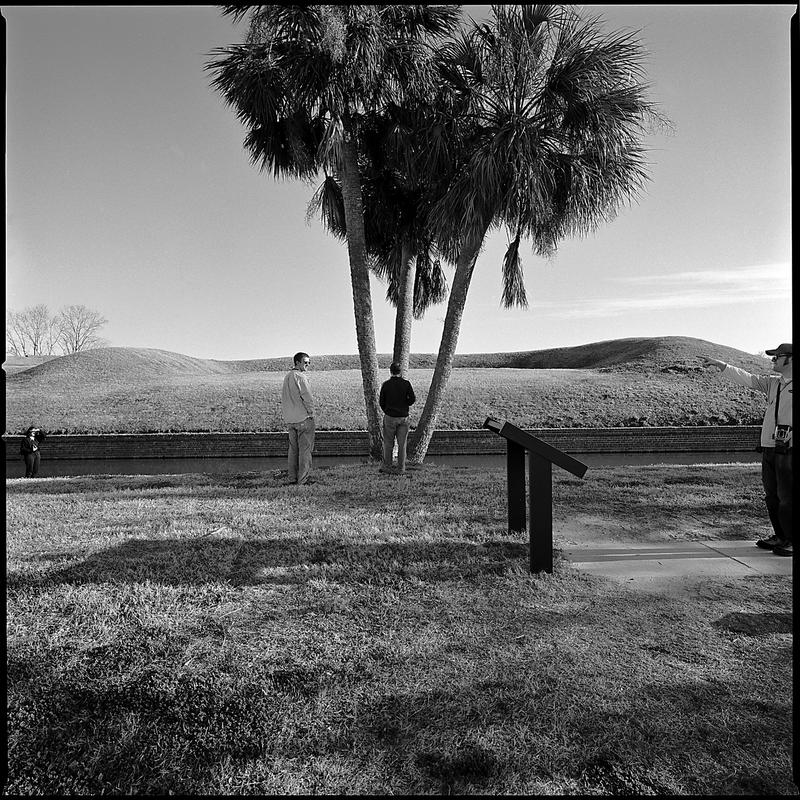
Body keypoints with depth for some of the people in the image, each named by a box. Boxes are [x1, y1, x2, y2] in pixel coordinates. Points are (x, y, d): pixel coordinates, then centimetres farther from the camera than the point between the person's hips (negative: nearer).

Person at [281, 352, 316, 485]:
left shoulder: (287, 377, 14)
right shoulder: (300, 377, -13)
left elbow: (283, 398, 19)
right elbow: (308, 398, -17)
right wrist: (311, 413, -5)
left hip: (290, 419, 8)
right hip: (303, 419, -8)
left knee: (293, 448, 13)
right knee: (305, 449, -3)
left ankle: (292, 478, 16)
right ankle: (304, 479, -1)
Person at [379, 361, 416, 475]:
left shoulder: (386, 384, -4)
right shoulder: (406, 383, -4)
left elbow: (382, 402, 0)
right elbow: (412, 399, -7)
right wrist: (403, 405, 10)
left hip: (390, 417, -1)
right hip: (403, 417, 1)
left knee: (388, 444, 11)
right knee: (402, 444, 6)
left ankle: (387, 467, 16)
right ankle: (401, 469, 10)